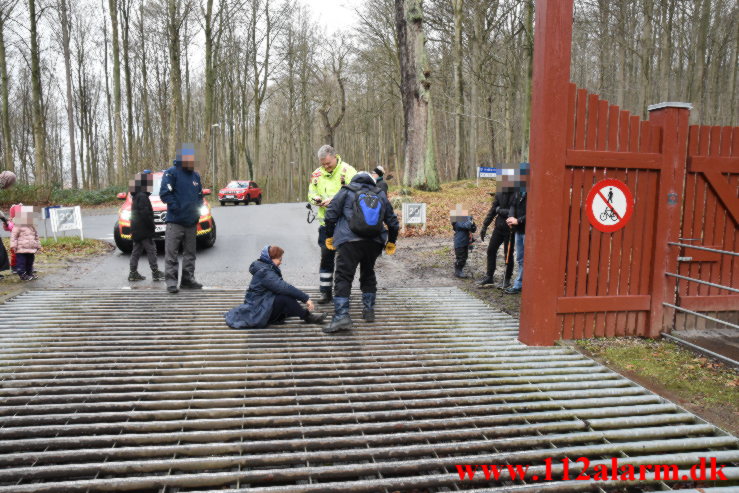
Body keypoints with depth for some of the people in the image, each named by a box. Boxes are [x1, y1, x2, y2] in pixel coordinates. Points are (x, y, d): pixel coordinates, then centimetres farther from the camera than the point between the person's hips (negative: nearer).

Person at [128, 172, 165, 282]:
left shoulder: (136, 196, 16)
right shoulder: (142, 196, -16)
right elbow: (145, 214, -21)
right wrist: (151, 226, -14)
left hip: (136, 231, 10)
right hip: (144, 231, -10)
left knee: (136, 251, 11)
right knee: (151, 250, -4)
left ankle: (133, 273, 13)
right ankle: (155, 273, -1)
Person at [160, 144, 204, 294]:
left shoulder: (195, 175, 14)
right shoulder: (171, 173, -6)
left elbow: (200, 195, 23)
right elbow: (164, 193, -13)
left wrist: (197, 208, 9)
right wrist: (176, 207, -16)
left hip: (191, 221, 7)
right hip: (175, 221, -7)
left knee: (190, 253, 13)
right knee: (171, 252, -7)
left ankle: (188, 280, 22)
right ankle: (171, 281, -3)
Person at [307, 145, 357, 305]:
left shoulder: (347, 171, -8)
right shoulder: (317, 174, 9)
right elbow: (310, 193, 18)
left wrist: (333, 199, -24)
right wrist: (315, 198, -6)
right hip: (325, 222, 5)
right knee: (326, 257, 8)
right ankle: (326, 292, 17)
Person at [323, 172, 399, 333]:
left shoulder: (346, 192, 11)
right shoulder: (381, 195, 20)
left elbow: (331, 215, 4)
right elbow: (393, 221, 22)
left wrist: (329, 237, 15)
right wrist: (391, 242, 34)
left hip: (350, 241, -4)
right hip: (375, 242, 4)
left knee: (344, 277, -5)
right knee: (368, 273, 23)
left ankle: (342, 316, -16)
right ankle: (368, 310, 27)